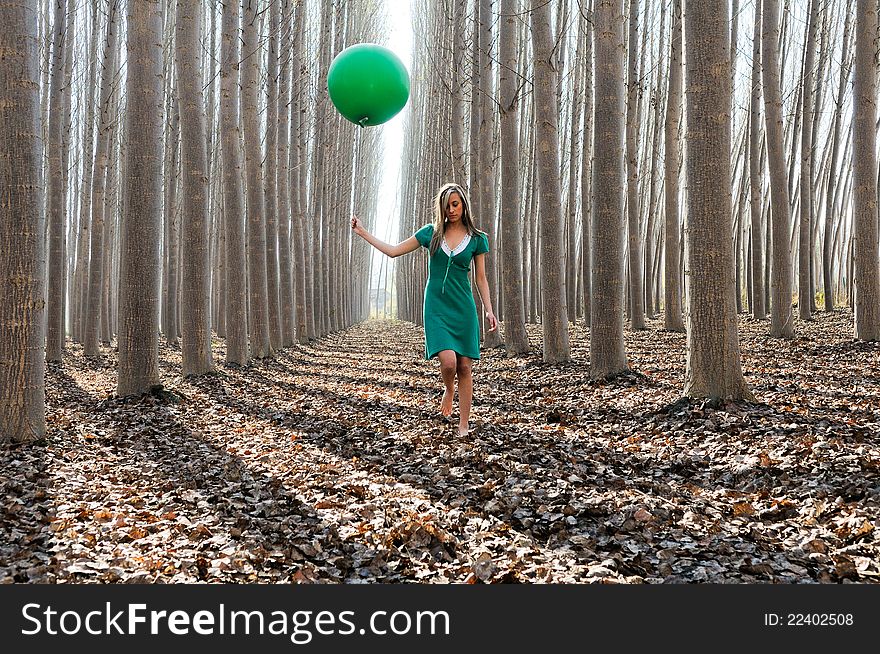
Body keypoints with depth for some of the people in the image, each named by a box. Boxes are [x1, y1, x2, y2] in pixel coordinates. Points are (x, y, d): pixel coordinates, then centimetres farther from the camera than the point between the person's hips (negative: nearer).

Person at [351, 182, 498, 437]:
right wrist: (362, 232, 6)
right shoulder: (431, 233, 4)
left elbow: (481, 278, 8)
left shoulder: (477, 239, 4)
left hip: (463, 308, 1)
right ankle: (448, 390, 17)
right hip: (436, 307, 0)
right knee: (448, 361, -18)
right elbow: (393, 251, 8)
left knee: (465, 367, 0)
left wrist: (489, 310, -1)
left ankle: (464, 424, 11)